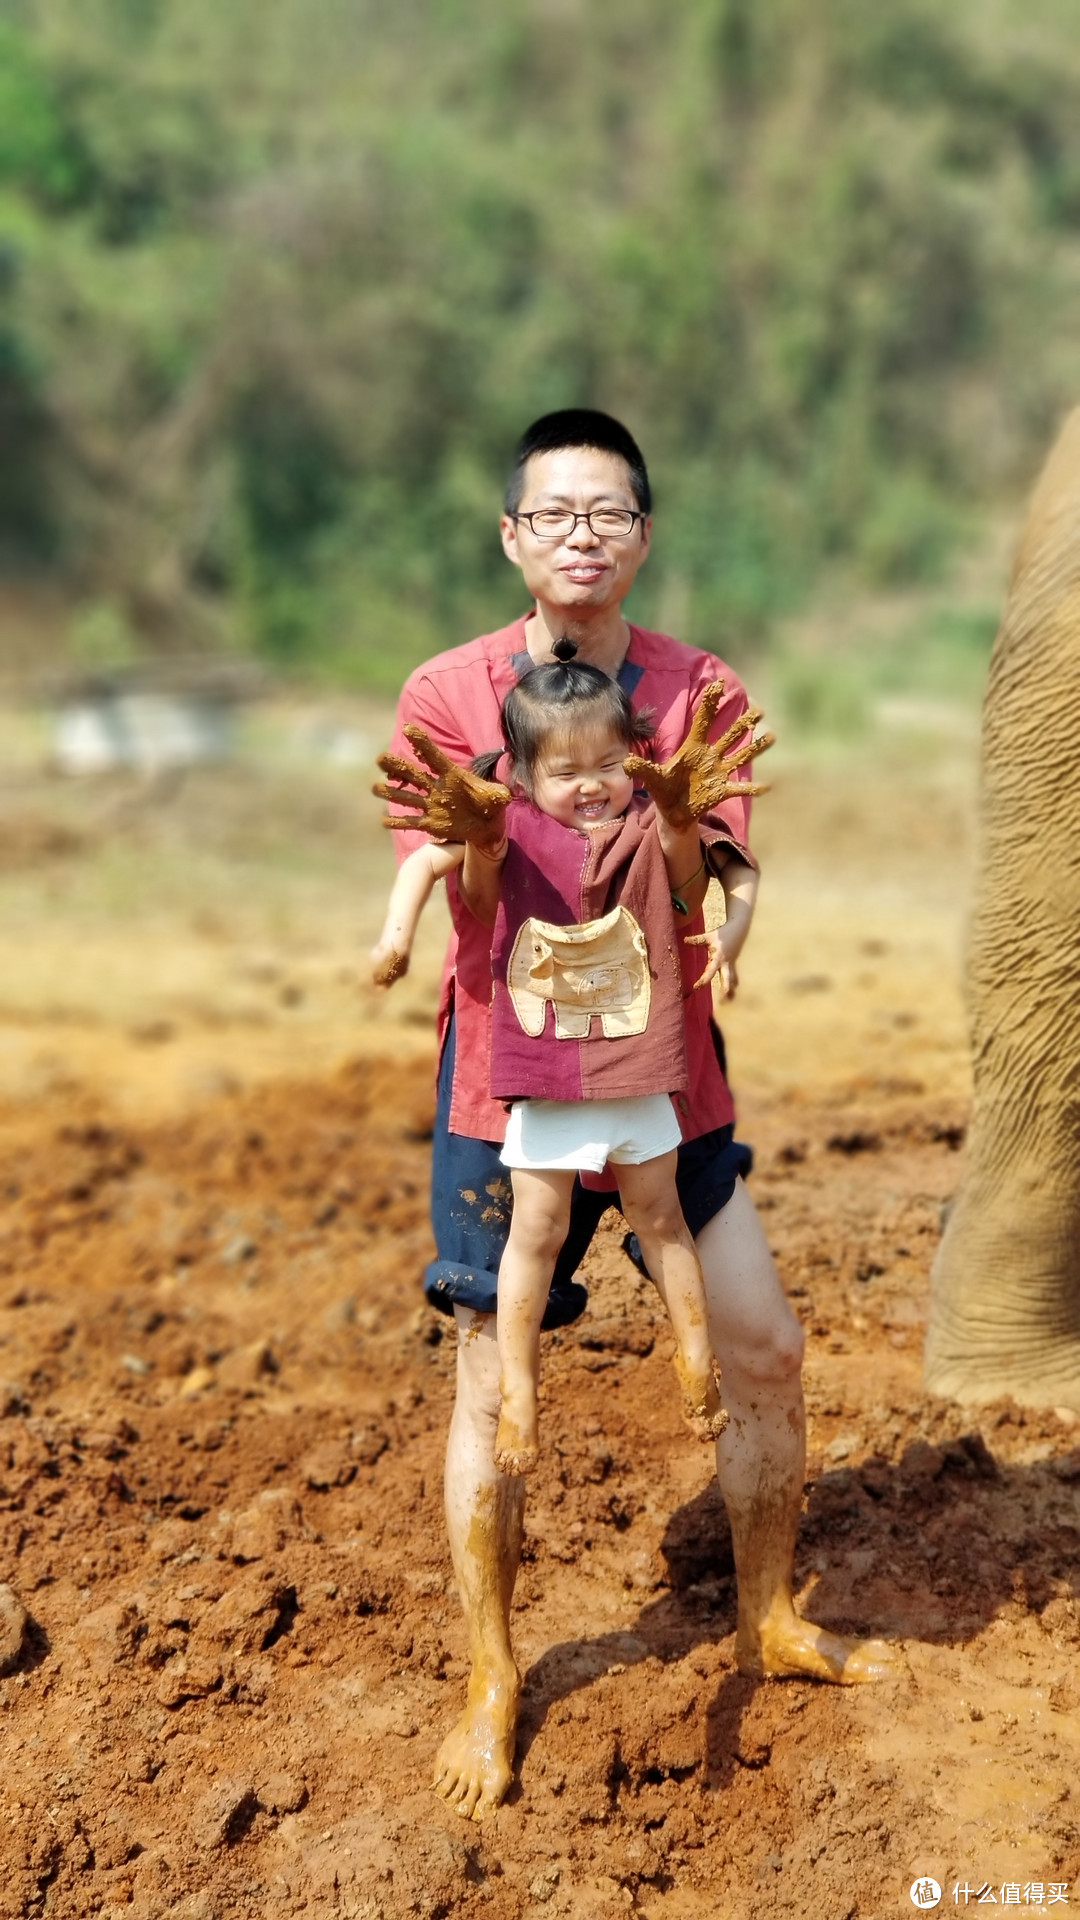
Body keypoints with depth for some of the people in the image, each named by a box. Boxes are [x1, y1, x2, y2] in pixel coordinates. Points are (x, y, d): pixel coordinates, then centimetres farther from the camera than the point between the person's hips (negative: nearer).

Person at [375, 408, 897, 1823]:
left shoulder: (702, 694, -1)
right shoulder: (449, 694, -8)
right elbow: (459, 904, -13)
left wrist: (685, 818, -30)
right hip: (509, 1076, -3)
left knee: (765, 1350, 7)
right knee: (489, 1389, 3)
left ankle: (773, 1624, 31)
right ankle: (492, 1684, 22)